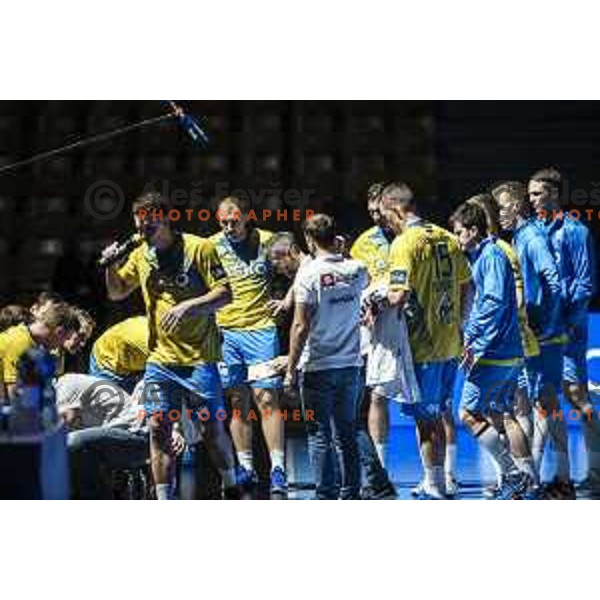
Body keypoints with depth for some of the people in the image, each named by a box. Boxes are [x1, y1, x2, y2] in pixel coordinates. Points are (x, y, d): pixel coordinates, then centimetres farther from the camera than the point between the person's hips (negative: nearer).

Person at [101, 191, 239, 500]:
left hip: (199, 356, -4)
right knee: (158, 428, -2)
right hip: (160, 358, 4)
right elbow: (116, 293, 21)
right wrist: (111, 268, 1)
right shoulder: (140, 255, 8)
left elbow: (224, 294, -9)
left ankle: (232, 489, 23)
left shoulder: (199, 248, -7)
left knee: (213, 428, 1)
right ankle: (164, 505, 4)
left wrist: (187, 306, -22)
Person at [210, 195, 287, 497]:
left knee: (267, 399, -8)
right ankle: (246, 470, 10)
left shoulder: (267, 241, 2)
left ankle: (278, 469, -8)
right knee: (237, 403, 4)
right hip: (225, 332, 2)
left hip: (261, 329, -2)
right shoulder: (211, 246, 6)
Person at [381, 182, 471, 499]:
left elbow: (400, 295, -23)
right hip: (449, 342, 8)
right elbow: (466, 285, 15)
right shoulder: (447, 238, 9)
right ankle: (435, 482, 24)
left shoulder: (405, 243, -14)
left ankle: (434, 487, 2)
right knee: (434, 415, 17)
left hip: (424, 344, -8)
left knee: (424, 417, 0)